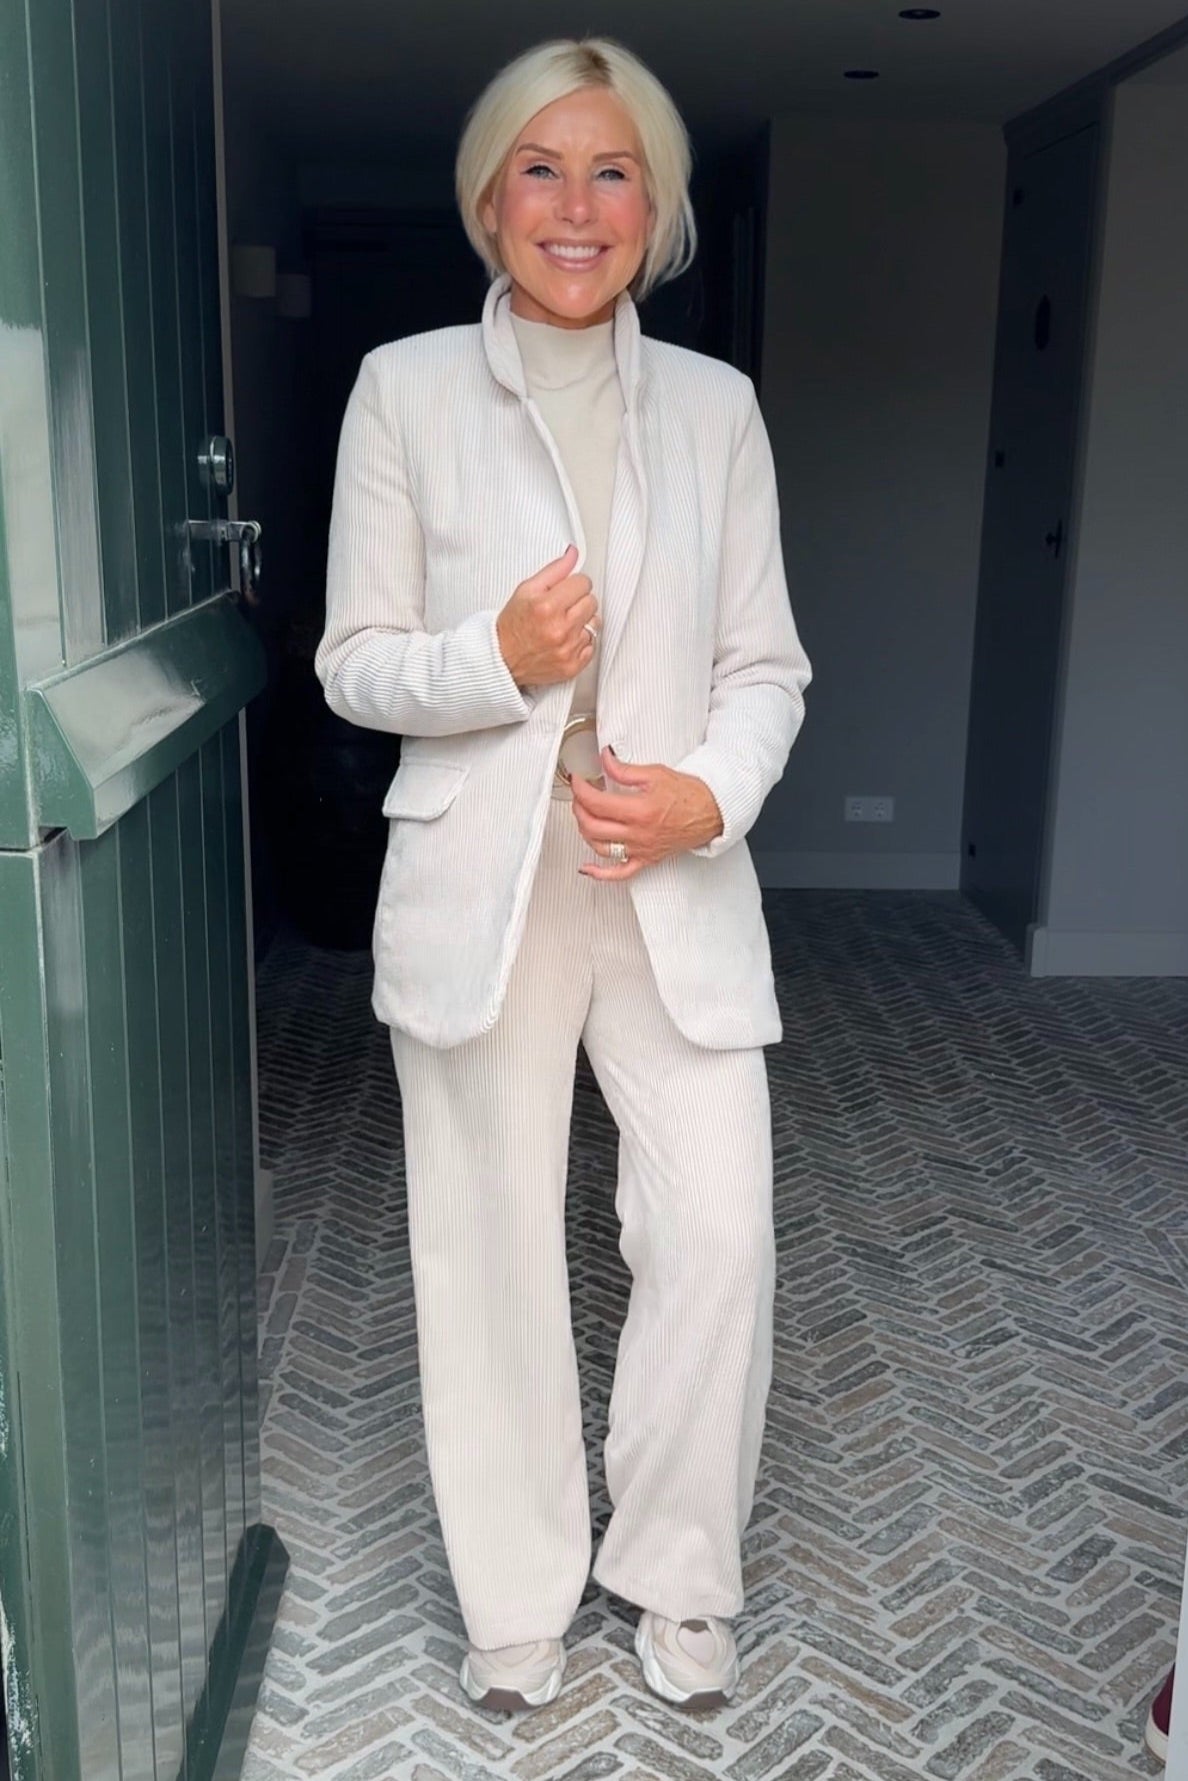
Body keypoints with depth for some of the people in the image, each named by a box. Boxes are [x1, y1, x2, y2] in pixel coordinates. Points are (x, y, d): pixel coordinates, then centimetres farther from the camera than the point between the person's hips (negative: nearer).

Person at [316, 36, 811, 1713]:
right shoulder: (406, 389, 1)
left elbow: (766, 663, 7)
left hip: (681, 885, 2)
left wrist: (711, 794, -12)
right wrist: (497, 659, -17)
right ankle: (520, 1591, 31)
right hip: (480, 883, -1)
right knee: (492, 1244, 8)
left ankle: (679, 1575, 27)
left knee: (719, 1233, -1)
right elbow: (354, 660, 2)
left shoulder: (715, 405, 7)